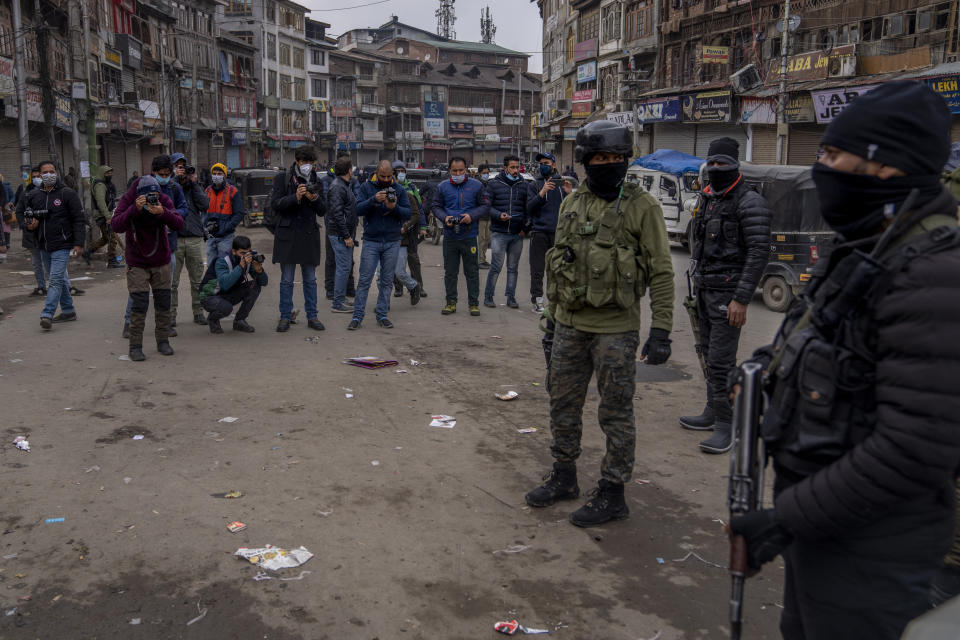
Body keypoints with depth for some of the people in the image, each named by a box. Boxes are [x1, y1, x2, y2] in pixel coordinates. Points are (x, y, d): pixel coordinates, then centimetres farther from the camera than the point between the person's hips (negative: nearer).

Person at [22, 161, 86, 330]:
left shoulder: (67, 193, -6)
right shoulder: (34, 196, 9)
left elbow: (79, 219, -8)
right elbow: (27, 217, 22)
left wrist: (78, 243, -15)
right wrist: (29, 225, -3)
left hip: (61, 246, -6)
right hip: (43, 246, 6)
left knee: (56, 280, -12)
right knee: (60, 280, 15)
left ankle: (47, 315, -15)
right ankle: (68, 311, 25)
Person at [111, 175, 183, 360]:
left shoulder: (164, 200, -10)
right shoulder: (128, 201, -14)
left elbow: (179, 224, -19)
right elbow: (116, 226, -26)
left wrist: (163, 213, -37)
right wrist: (134, 209, -38)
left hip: (161, 262, 2)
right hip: (137, 264, -2)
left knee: (163, 303, 6)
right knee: (139, 305, -7)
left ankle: (163, 341, 20)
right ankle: (135, 346, 1)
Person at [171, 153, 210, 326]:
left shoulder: (194, 186, 14)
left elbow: (205, 205, -2)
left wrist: (193, 182, -3)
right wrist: (175, 179, -11)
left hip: (195, 239, 2)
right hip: (173, 238, -2)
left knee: (197, 280, 6)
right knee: (172, 281, -1)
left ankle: (198, 312, 15)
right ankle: (171, 314, 7)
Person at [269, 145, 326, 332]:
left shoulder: (316, 182, 11)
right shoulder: (282, 179, 2)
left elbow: (322, 211, 9)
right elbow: (276, 204, -8)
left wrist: (315, 199, -12)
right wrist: (296, 197, -21)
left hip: (309, 234, 3)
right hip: (288, 234, -3)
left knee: (310, 279, 8)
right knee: (287, 280, 3)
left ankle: (312, 316, 15)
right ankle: (285, 317, 10)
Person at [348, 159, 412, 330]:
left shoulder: (399, 190, 5)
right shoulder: (366, 187, 2)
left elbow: (408, 213, -1)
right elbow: (358, 209, -10)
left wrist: (394, 208, -20)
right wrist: (374, 199, -24)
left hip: (392, 242, 2)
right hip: (371, 241, -2)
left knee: (387, 281, 7)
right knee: (365, 280, -3)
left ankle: (382, 315, 15)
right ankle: (357, 316, 3)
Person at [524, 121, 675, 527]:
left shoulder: (642, 206, -8)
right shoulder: (572, 203, 8)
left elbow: (661, 272, -10)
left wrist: (661, 329, -15)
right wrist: (552, 311, 18)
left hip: (615, 329, -6)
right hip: (570, 325, 6)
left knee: (616, 415, 4)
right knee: (563, 403, 15)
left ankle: (612, 494, 16)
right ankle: (563, 478, 33)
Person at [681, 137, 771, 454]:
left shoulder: (749, 202, -12)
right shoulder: (709, 200, 14)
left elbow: (759, 253, -18)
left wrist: (741, 299, -22)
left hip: (727, 292, -9)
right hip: (706, 289, 9)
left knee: (721, 360, -9)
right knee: (709, 354, 15)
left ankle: (725, 427, -3)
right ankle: (712, 412, 27)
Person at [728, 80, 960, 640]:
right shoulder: (870, 251, 6)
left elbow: (914, 450, -30)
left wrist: (789, 519, -25)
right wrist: (772, 364, 6)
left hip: (865, 543, -9)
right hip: (821, 515, 10)